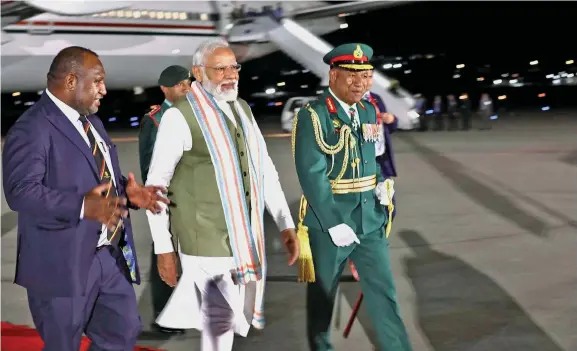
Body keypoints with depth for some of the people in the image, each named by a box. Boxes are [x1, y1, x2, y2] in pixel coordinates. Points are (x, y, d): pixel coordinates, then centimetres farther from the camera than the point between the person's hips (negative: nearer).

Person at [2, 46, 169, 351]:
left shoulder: (91, 121, 15)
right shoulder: (32, 128, -16)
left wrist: (126, 191, 2)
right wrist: (82, 207, -37)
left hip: (110, 255, 9)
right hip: (63, 262, -8)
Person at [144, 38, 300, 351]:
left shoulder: (243, 110, 11)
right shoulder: (180, 117, -11)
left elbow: (265, 169, 14)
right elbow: (156, 184, -8)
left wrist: (286, 224, 9)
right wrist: (163, 248, -8)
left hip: (245, 235, 6)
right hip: (206, 238, -6)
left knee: (219, 314, 13)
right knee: (222, 317, -3)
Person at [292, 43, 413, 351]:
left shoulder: (368, 111, 8)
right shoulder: (313, 116, -14)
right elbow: (311, 175, -20)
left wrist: (381, 182, 1)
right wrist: (334, 224, -22)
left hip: (370, 220, 5)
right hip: (327, 221, -5)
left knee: (383, 292, 3)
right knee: (322, 294, 11)